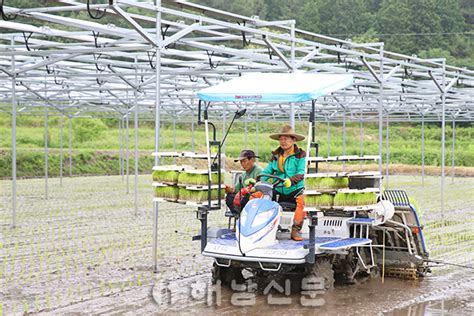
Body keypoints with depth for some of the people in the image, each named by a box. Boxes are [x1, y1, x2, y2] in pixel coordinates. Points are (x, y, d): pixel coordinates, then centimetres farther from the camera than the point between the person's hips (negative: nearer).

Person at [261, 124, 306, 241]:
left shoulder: (300, 154, 1)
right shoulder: (275, 155, 16)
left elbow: (301, 173, -11)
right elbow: (267, 171, 10)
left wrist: (291, 180, -32)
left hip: (295, 189, -4)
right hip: (278, 191, 4)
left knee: (301, 201, -37)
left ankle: (296, 230, -24)